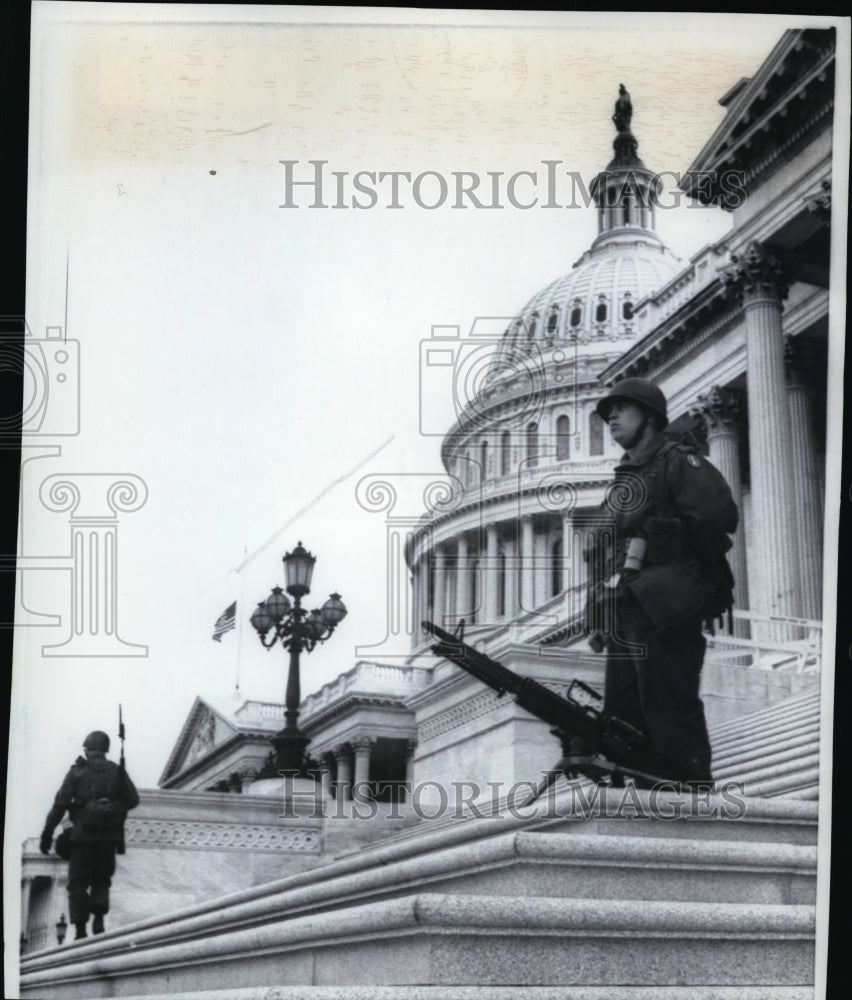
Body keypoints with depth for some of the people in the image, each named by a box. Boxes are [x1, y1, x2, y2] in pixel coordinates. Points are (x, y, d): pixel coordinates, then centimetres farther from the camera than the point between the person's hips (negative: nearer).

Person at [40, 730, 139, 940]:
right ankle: (99, 919, -4)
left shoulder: (77, 772, 0)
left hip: (83, 835, -2)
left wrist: (47, 834, -4)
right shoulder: (117, 772, 6)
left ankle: (80, 930, -5)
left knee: (78, 883, 5)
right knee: (101, 879, 17)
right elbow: (133, 800, 2)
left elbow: (60, 805, -6)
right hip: (109, 836, 2)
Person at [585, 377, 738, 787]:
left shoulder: (677, 462, -1)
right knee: (621, 719, 9)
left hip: (663, 612, -9)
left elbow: (718, 517, -17)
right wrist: (599, 620, 18)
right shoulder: (622, 480, 24)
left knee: (671, 719, -12)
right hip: (622, 615, 9)